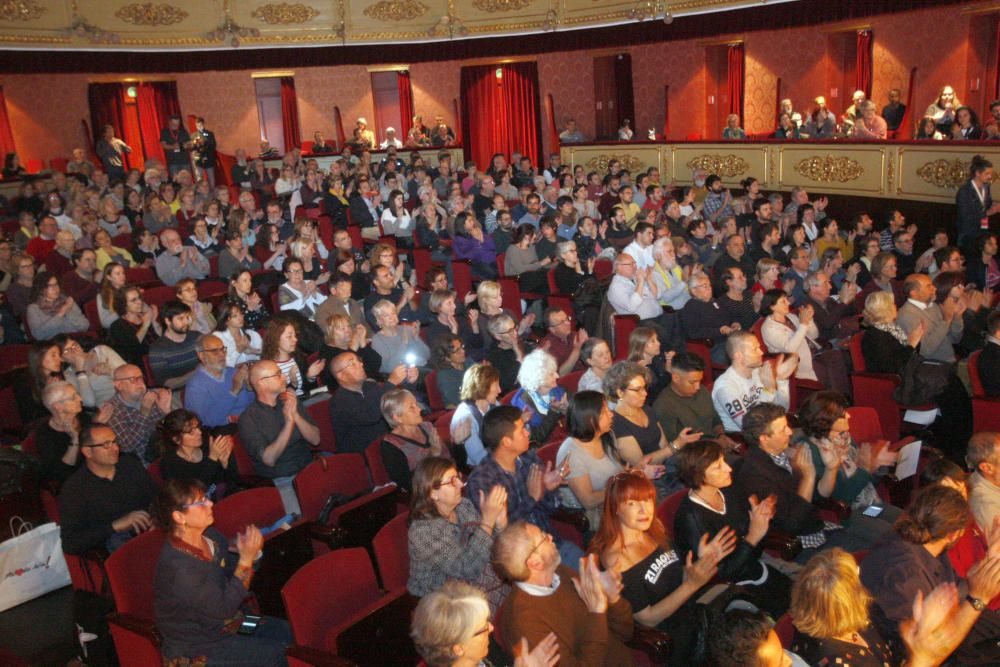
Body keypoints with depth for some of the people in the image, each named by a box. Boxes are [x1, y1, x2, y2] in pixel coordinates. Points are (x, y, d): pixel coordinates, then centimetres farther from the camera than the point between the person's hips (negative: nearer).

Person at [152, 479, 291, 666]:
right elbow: (223, 608, -27)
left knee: (288, 630, 1)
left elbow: (231, 571, 10)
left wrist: (251, 554, -12)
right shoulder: (177, 566, -30)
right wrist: (245, 560, -29)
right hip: (196, 650, -8)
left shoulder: (211, 536, -6)